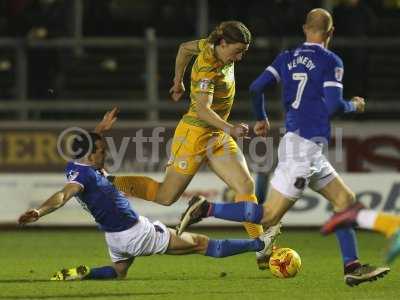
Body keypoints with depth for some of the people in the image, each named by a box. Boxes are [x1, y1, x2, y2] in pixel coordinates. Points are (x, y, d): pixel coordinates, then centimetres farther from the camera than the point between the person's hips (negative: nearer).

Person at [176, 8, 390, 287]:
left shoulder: (287, 58, 11)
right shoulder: (331, 61, -6)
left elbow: (256, 87, 4)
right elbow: (333, 106, -14)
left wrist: (261, 119, 21)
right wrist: (354, 105, 7)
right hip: (303, 146, -9)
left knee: (346, 200, 14)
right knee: (269, 216, -9)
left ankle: (353, 267, 10)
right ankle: (207, 209, -12)